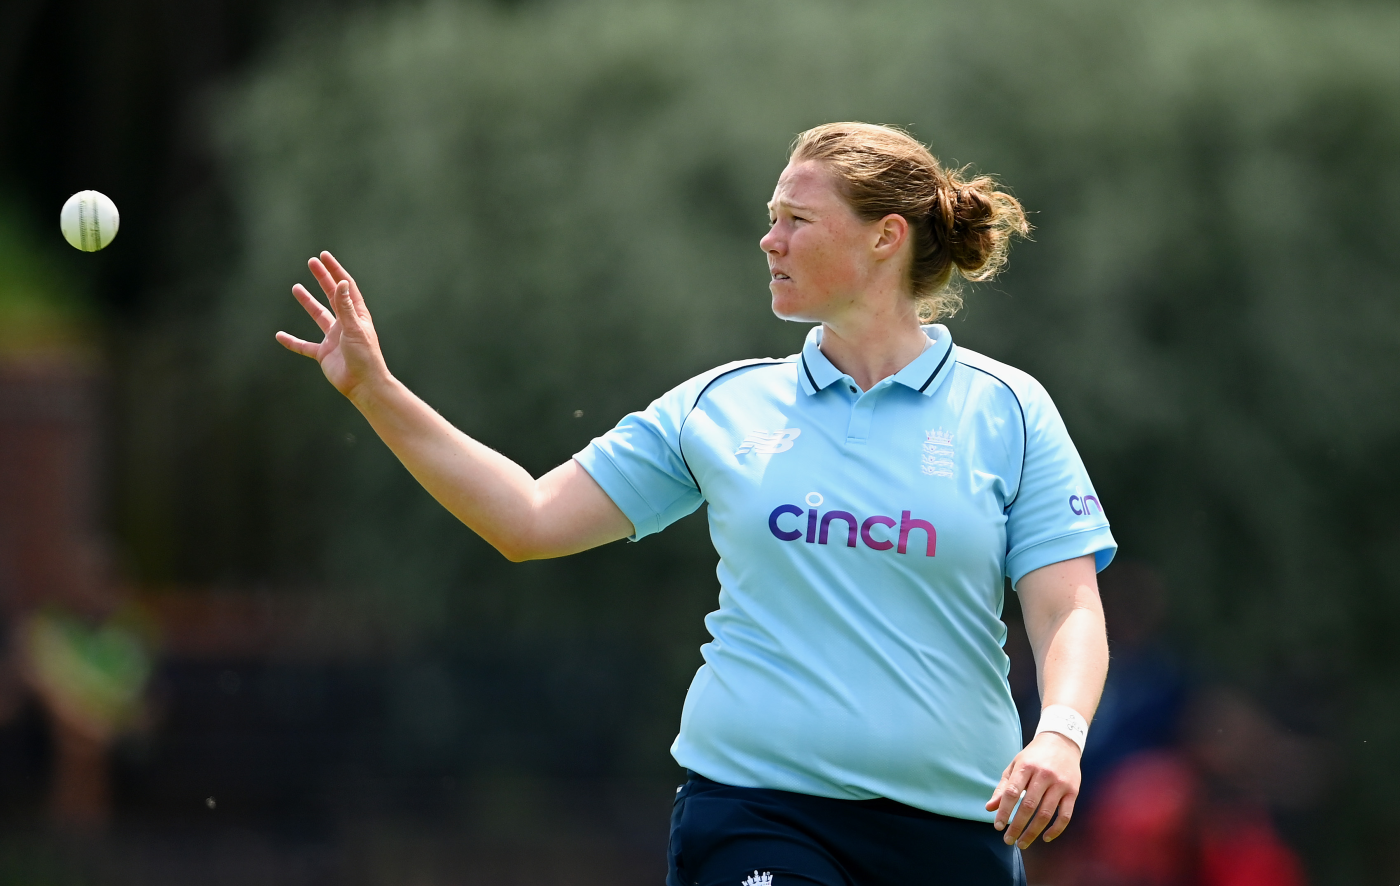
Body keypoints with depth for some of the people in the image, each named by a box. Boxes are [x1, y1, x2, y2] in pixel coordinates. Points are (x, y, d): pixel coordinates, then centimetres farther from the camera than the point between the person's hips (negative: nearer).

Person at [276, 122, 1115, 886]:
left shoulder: (1006, 410, 3)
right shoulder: (723, 406, 8)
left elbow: (1068, 611, -1)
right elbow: (532, 519, 11)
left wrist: (1060, 733, -22)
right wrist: (377, 391, 5)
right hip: (758, 817, 0)